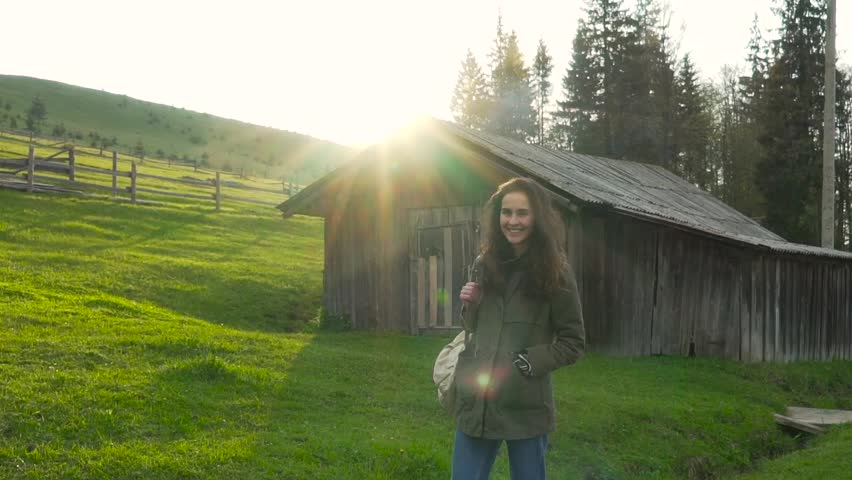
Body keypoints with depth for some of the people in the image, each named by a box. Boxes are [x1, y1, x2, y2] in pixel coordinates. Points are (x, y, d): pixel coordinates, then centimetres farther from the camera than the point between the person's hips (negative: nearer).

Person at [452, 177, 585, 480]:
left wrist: (523, 363, -13)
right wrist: (470, 306, -4)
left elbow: (573, 343, -3)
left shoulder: (554, 272, -5)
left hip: (526, 407, -3)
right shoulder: (486, 264, 7)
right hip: (475, 402, 4)